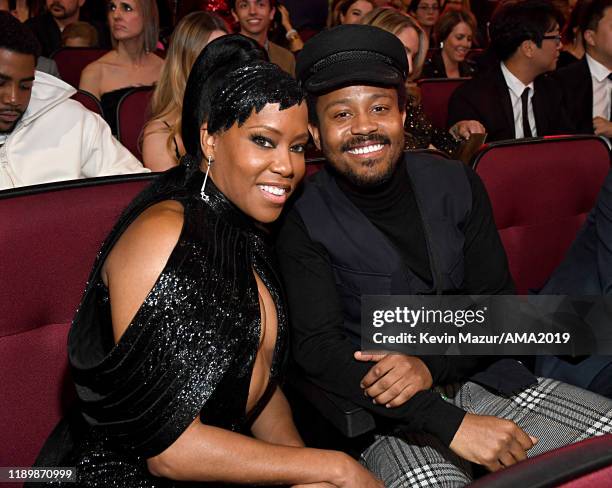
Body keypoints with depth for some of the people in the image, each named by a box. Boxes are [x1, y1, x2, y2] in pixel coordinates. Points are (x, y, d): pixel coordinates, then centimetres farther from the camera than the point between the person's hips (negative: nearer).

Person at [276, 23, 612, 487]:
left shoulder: (455, 183, 1)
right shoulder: (303, 220, -10)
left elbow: (498, 303, 3)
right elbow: (317, 346, -17)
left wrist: (430, 365, -17)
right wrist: (449, 424, -25)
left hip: (480, 375, 5)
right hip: (387, 414, -4)